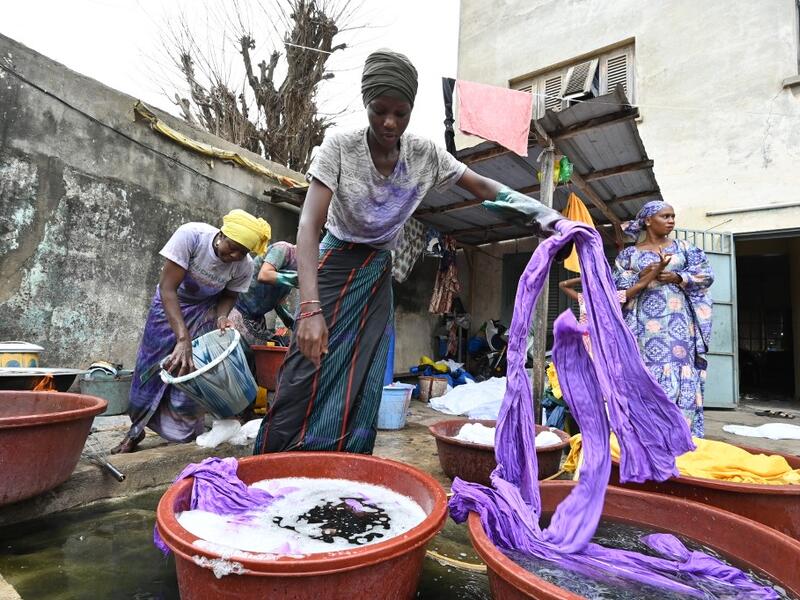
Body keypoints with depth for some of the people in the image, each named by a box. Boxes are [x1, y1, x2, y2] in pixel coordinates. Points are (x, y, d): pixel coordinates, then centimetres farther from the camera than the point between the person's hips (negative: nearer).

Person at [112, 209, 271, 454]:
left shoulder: (245, 266, -26)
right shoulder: (190, 235, -35)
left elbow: (228, 295, -7)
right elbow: (168, 288, -33)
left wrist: (221, 317, -30)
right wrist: (183, 339, -41)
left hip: (204, 311, 1)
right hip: (169, 303, -1)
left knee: (191, 372, -5)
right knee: (152, 368, 4)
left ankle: (186, 436, 16)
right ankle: (136, 430, 27)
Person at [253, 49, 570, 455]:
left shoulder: (425, 154, -7)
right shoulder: (340, 147, -18)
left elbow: (482, 186, 3)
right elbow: (309, 225, -26)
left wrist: (536, 211, -14)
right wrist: (310, 307, -38)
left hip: (378, 274, 3)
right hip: (334, 266, -3)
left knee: (361, 388, 0)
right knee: (306, 379, -10)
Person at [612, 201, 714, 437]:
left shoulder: (683, 247, 15)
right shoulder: (629, 254, 8)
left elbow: (706, 274, 7)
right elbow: (618, 289, 1)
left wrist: (677, 277, -9)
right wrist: (643, 278, -14)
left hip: (679, 324, 2)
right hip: (646, 326, -2)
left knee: (683, 378, -2)